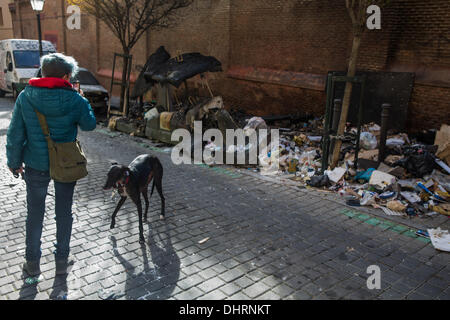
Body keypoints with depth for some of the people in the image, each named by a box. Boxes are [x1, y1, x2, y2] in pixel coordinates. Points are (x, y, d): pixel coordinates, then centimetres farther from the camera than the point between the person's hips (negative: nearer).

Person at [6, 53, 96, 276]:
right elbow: (89, 125, 1)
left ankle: (32, 263, 28)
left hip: (36, 165, 1)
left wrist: (14, 162, 7)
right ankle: (62, 261, 28)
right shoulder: (74, 99, -15)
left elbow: (15, 133, -5)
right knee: (64, 213, 17)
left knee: (34, 214, 17)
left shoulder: (25, 97, -10)